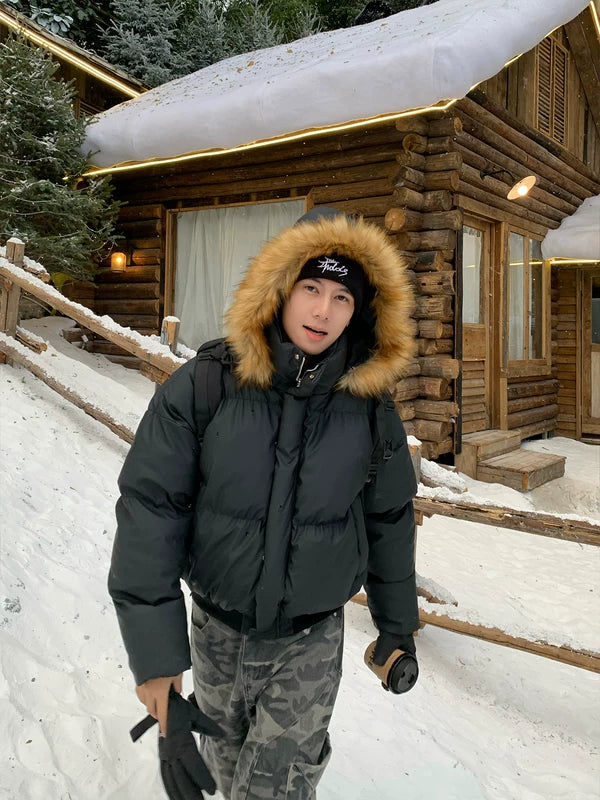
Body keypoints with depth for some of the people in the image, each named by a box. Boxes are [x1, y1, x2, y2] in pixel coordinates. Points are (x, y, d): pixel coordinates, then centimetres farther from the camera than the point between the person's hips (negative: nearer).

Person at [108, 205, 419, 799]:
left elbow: (389, 521, 1)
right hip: (217, 627, 1)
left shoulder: (371, 406, -11)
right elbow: (150, 509, -15)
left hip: (311, 640, 0)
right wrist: (153, 647, -15)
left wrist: (398, 626, 10)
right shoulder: (204, 386, -17)